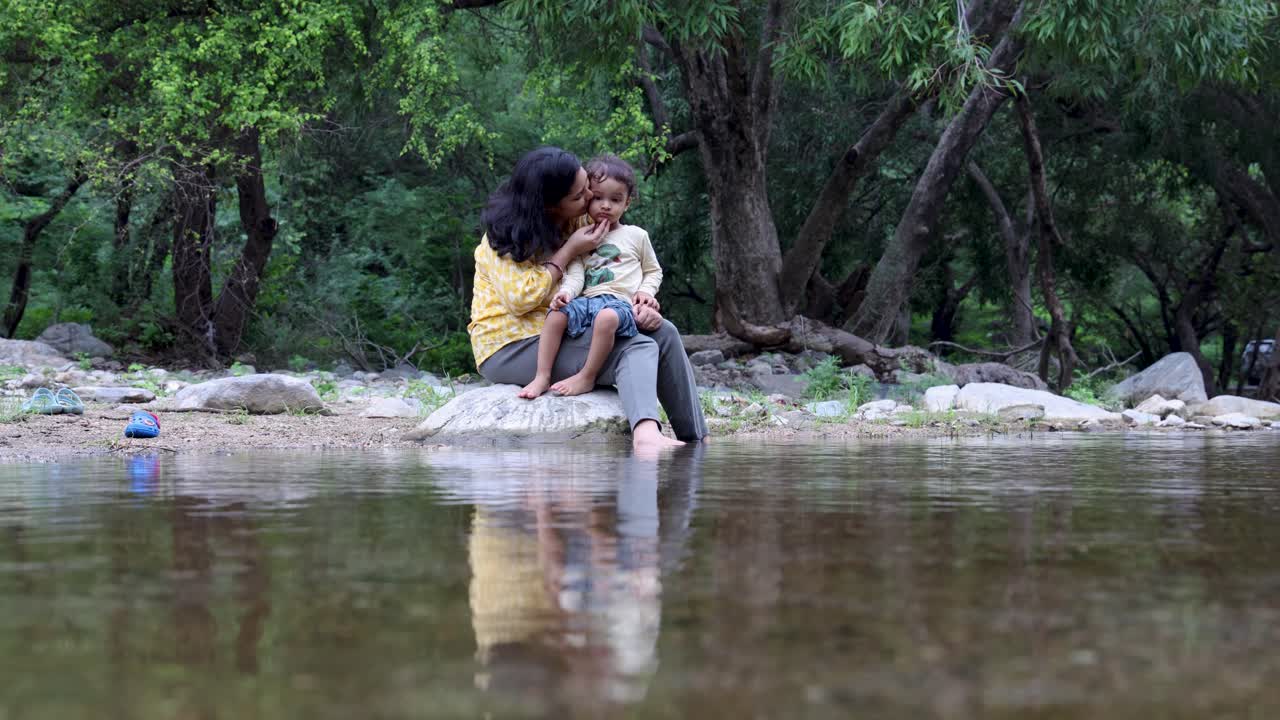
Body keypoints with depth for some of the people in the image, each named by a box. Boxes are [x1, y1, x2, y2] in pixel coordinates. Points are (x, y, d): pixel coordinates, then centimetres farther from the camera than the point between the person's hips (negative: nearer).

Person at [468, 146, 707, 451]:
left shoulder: (576, 223, 12)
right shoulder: (507, 234, -11)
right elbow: (520, 299, -22)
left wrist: (635, 307, -8)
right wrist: (569, 251, -16)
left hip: (563, 337, 8)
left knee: (663, 333, -6)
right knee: (635, 349, -28)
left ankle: (697, 441, -9)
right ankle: (646, 434, -56)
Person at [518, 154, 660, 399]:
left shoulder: (636, 236, 15)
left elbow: (653, 270, 24)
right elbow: (575, 273, 5)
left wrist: (646, 290, 3)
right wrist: (567, 291, -17)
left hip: (619, 302, -3)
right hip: (586, 299, 3)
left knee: (606, 317, -39)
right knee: (556, 315, -27)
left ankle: (587, 378, -30)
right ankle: (542, 377, -24)